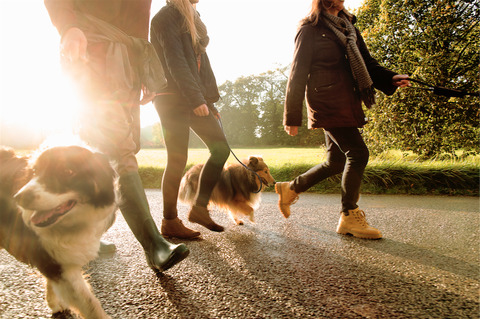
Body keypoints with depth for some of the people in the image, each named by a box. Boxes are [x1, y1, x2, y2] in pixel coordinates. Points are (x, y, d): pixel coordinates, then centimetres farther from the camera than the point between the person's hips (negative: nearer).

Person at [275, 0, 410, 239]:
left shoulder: (348, 27, 23)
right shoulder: (310, 29, 0)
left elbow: (366, 63, 20)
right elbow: (298, 74, -5)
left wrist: (390, 78, -1)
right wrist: (292, 117, -8)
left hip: (348, 106, 8)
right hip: (328, 105, -8)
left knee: (336, 162, 9)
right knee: (358, 153, -13)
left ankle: (291, 188, 27)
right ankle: (349, 216, 0)